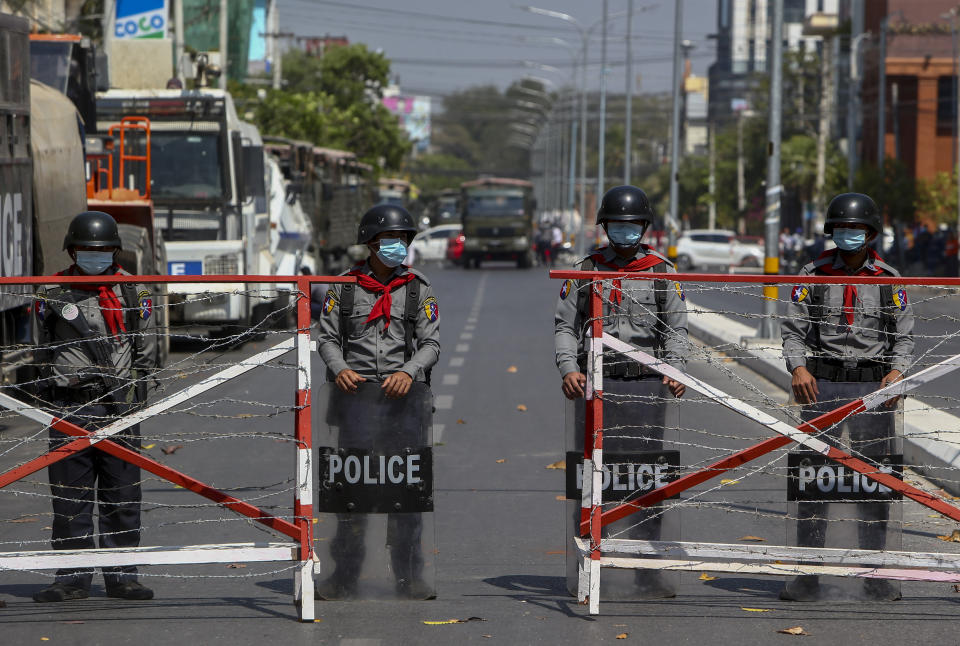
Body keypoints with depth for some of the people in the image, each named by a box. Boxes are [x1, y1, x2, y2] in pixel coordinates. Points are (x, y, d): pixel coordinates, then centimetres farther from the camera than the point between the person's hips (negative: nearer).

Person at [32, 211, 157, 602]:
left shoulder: (132, 291, 8)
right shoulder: (53, 294, 5)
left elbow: (145, 352, 14)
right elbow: (44, 352, 16)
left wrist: (132, 394, 9)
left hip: (120, 407, 1)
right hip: (69, 406, -1)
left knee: (122, 495, 3)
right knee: (70, 496, 0)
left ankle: (121, 576, 10)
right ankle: (73, 576, 6)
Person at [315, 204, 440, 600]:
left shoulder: (418, 288, 7)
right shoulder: (345, 286, 7)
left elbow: (431, 343, 4)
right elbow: (327, 337, 8)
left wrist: (408, 372, -15)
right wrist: (340, 369, -12)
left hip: (403, 393, 0)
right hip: (357, 393, 0)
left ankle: (409, 577, 8)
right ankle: (344, 578, 6)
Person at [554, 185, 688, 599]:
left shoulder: (662, 272, 9)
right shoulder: (585, 270, 11)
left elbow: (676, 330, 9)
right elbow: (564, 325, 9)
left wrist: (674, 371, -8)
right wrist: (568, 368, -7)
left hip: (646, 383, 0)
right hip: (595, 383, 1)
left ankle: (647, 573, 3)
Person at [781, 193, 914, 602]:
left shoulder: (890, 280, 8)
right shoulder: (813, 275, 6)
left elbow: (904, 337, 9)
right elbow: (792, 330, 3)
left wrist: (897, 370, -10)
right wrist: (798, 368, -14)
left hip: (874, 388, 1)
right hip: (822, 386, -1)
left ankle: (875, 576, 10)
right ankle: (808, 577, 2)